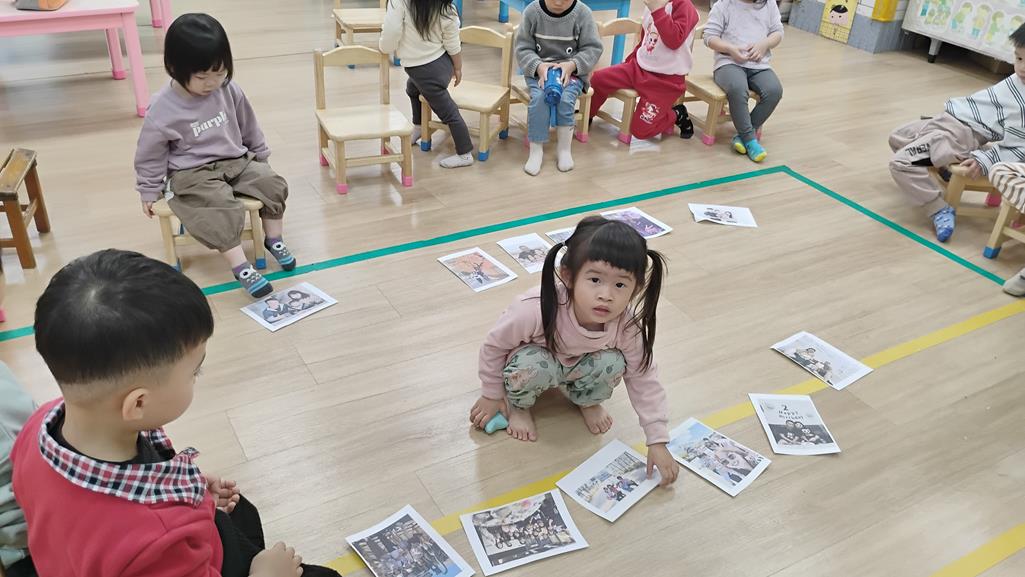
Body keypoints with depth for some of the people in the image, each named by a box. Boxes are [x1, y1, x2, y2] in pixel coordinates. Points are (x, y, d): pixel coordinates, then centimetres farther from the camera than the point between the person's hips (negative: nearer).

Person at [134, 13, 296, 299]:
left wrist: (260, 157, 20)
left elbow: (249, 127, 11)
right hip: (192, 174, -4)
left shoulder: (229, 91, -7)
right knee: (224, 208, -29)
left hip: (236, 161, 5)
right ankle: (240, 267, -25)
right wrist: (149, 191, 2)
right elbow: (150, 154, -5)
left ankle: (274, 239, 7)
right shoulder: (163, 109, -17)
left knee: (274, 185, -13)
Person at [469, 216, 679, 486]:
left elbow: (644, 379, -16)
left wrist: (657, 442, -19)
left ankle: (587, 401, 7)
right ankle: (519, 405, -1)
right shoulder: (536, 310, -41)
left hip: (577, 367, 3)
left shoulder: (628, 325, -31)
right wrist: (492, 396, -7)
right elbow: (494, 345, -21)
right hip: (534, 361, -3)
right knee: (533, 366, -36)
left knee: (613, 364, -27)